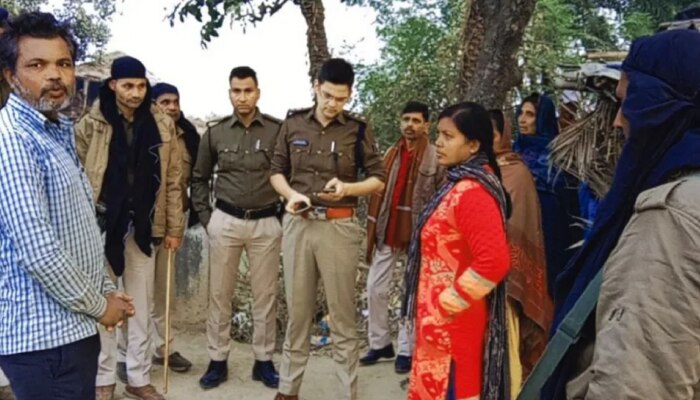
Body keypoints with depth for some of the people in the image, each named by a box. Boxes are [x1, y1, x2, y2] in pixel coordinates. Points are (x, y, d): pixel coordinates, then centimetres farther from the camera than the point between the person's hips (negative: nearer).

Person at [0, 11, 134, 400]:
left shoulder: (58, 132, 13)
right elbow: (37, 250, -24)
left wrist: (106, 290, 11)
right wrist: (98, 305, -12)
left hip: (71, 326, 9)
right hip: (43, 334, -9)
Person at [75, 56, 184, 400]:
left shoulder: (163, 125, 3)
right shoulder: (90, 125, -3)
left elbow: (172, 181, 4)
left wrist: (174, 227, 3)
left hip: (144, 227, 2)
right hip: (102, 225, -2)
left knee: (141, 308, 10)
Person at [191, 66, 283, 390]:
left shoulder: (278, 130, -3)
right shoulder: (215, 133, 4)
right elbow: (199, 178, 13)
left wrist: (286, 214, -1)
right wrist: (205, 217, 5)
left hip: (266, 223, -1)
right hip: (225, 221, 2)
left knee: (265, 295, 6)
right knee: (220, 294, 7)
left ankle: (263, 361, 20)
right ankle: (218, 360, 20)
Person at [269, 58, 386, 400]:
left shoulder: (358, 129, -1)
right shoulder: (293, 123, 5)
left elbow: (378, 179, 3)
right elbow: (277, 170, 12)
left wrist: (348, 188, -16)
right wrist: (290, 194, -8)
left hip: (339, 227, -2)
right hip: (298, 224, 2)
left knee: (342, 315, 4)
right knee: (297, 310, 12)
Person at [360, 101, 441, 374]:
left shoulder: (436, 157, -6)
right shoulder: (391, 154, 9)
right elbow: (378, 193, 9)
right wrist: (372, 231, 5)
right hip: (387, 233, 5)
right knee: (375, 289, 7)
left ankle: (406, 350, 17)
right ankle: (380, 343, 23)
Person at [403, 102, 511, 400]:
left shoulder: (471, 192, -22)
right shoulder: (460, 185, 9)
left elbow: (494, 261, -30)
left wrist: (448, 303, -20)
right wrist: (435, 307, 16)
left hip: (453, 321, -10)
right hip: (440, 319, 10)